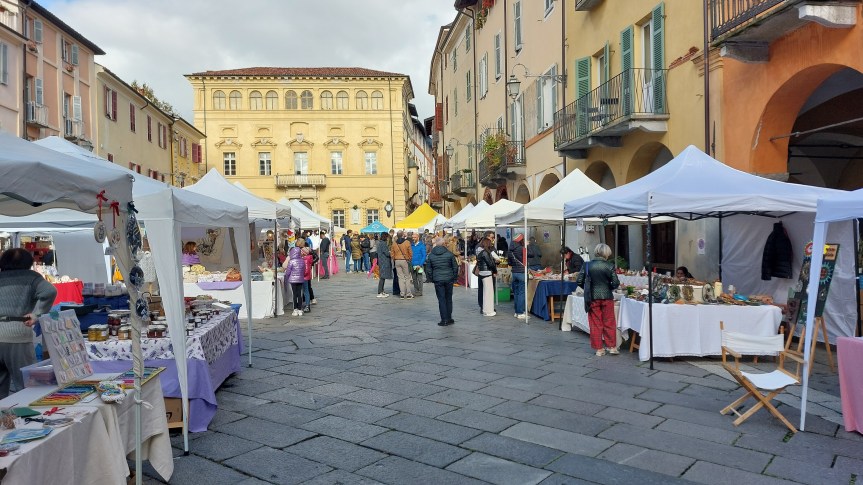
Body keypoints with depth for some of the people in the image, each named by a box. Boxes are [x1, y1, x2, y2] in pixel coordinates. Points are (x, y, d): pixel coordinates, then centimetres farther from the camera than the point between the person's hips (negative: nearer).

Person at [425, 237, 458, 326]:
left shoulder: (431, 255, -1)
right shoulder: (449, 254, -3)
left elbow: (428, 270, 2)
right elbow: (455, 267, -1)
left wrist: (432, 278, 13)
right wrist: (454, 277, 10)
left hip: (437, 280, 0)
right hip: (449, 279, 1)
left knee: (441, 299, 4)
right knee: (449, 299, 12)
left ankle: (444, 320, 2)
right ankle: (449, 318, 17)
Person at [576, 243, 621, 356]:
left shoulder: (587, 265, -3)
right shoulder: (609, 266, -7)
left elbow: (579, 281, -3)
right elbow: (616, 283, -8)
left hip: (592, 297, 1)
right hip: (607, 297, -1)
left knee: (595, 324, 8)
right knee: (609, 323, 11)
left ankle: (599, 349, 12)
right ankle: (612, 347, 17)